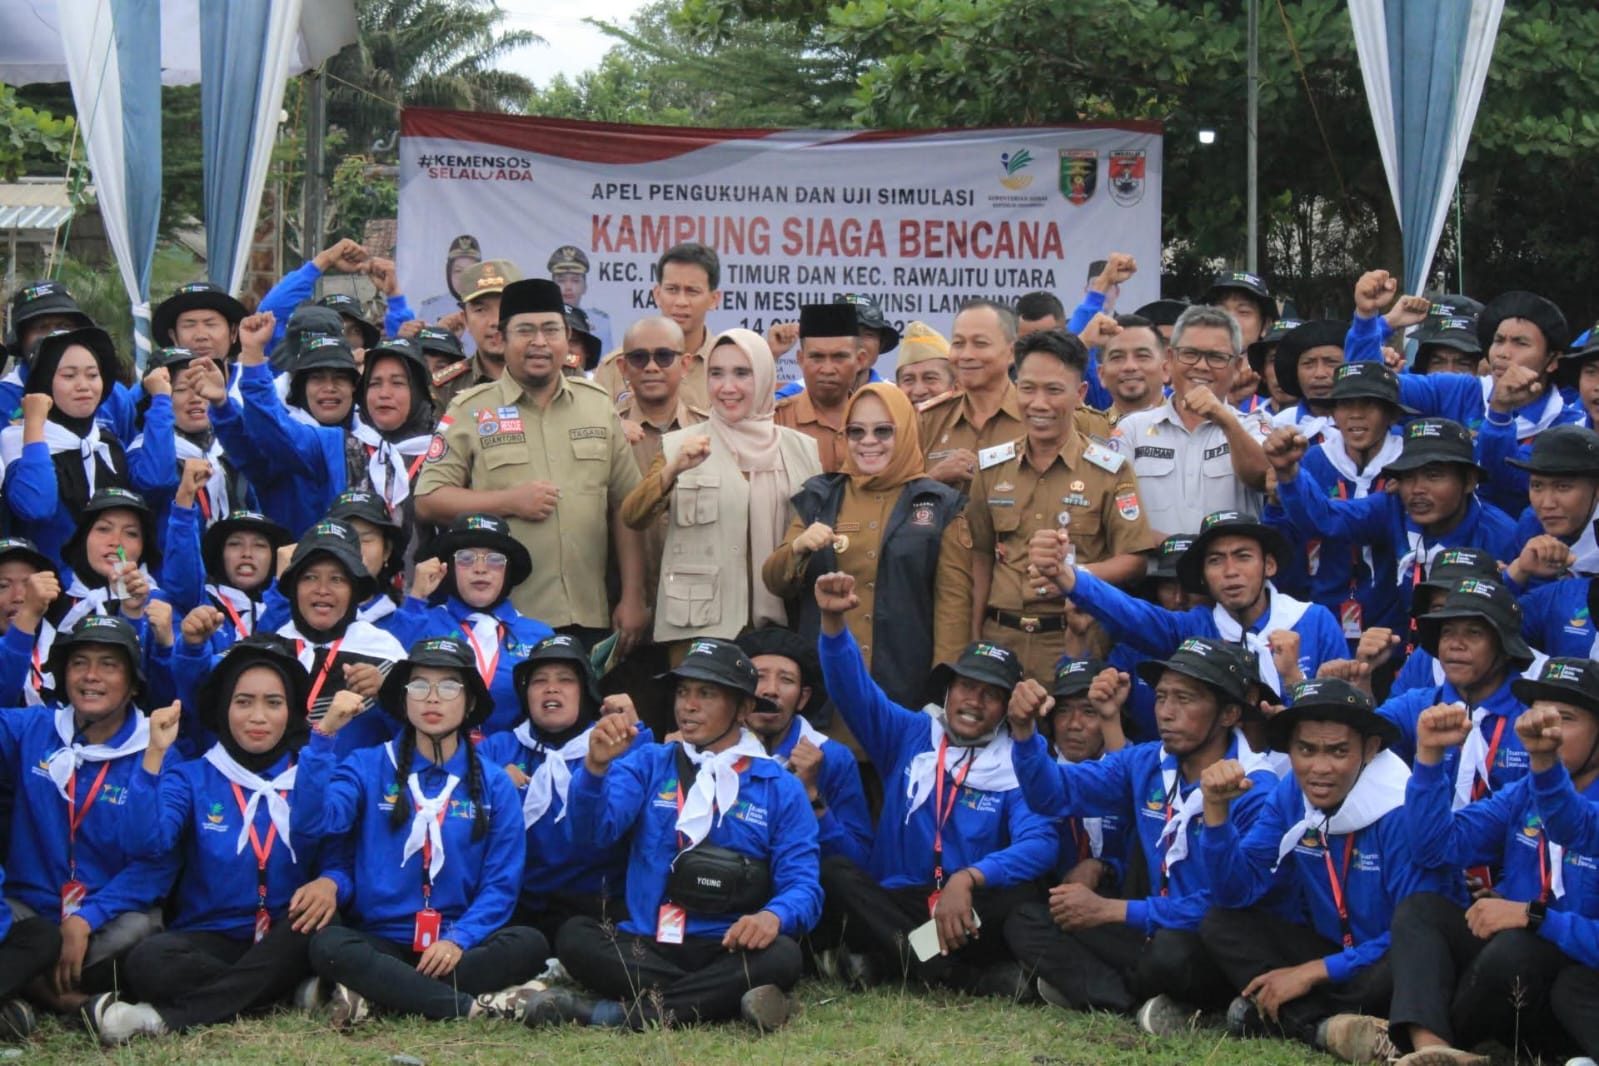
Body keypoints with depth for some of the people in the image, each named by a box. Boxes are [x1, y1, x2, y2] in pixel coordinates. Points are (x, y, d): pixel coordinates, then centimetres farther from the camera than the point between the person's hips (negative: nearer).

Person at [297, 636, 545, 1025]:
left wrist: (459, 940, -14)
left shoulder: (494, 785, 8)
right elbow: (312, 824, -12)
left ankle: (378, 996, -27)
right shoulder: (367, 767, 5)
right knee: (327, 945, -33)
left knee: (529, 944, -28)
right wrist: (324, 735, -21)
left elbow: (501, 884, 3)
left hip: (458, 946, 2)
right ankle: (480, 1006, -33)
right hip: (381, 943, -1)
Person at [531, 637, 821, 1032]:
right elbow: (594, 830, -4)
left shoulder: (780, 787, 8)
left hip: (732, 949, -1)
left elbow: (802, 885, 1)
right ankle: (717, 997, -29)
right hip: (645, 950, 1)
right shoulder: (648, 765, 12)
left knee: (780, 956, -34)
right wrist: (596, 766, -24)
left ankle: (612, 1012, -31)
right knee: (575, 936, -28)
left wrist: (773, 917, -23)